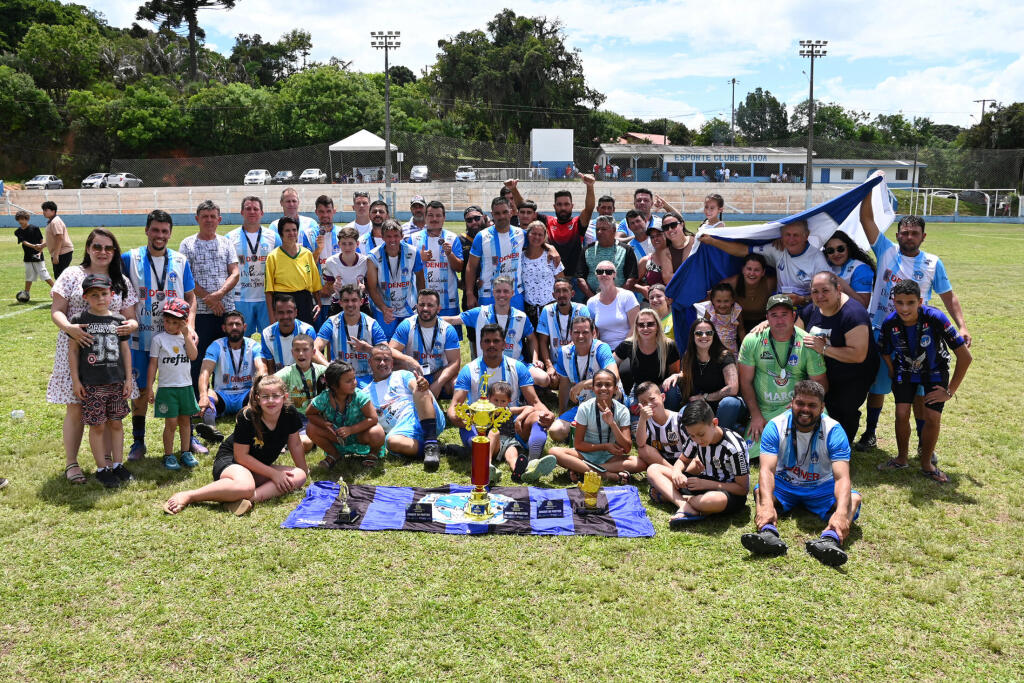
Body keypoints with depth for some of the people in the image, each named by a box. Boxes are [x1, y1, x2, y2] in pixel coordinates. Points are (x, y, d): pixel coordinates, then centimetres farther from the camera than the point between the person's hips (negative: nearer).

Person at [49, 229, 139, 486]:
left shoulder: (122, 282, 11)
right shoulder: (72, 275, 3)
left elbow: (130, 318, 9)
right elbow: (56, 310, -1)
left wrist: (131, 325, -15)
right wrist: (69, 328, -22)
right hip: (76, 349, -2)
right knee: (75, 408, 0)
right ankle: (71, 463, 12)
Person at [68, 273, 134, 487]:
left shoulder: (118, 320, 5)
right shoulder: (80, 320, -2)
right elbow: (73, 351, 1)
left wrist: (128, 379, 6)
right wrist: (75, 380, -3)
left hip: (117, 382, 3)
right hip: (91, 383, -3)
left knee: (116, 423, 9)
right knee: (97, 426, 2)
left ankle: (117, 464, 20)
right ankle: (102, 468, 12)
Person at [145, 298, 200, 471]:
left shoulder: (187, 336, 5)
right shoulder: (158, 339, -3)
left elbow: (193, 356, -10)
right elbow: (153, 364, -2)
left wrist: (186, 335, -12)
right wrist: (149, 388, -3)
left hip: (186, 386, 3)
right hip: (167, 387, -3)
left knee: (185, 420, 11)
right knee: (171, 423, -2)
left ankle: (186, 453, 21)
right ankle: (168, 455, 10)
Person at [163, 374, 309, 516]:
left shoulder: (290, 414, -13)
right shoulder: (246, 417, -23)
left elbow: (295, 445, 3)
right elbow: (241, 456, -19)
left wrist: (304, 470, 11)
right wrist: (273, 473, -20)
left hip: (260, 466, 6)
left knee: (299, 476, -19)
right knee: (245, 486, -41)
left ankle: (251, 497, -33)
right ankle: (187, 496, -26)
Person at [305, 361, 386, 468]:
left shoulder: (360, 396, -26)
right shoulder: (324, 398, -21)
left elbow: (373, 419, -26)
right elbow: (309, 413, -5)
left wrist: (351, 429, -34)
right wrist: (325, 424, -23)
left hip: (358, 434, -3)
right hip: (336, 437, 3)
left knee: (376, 434, -35)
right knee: (311, 429, -18)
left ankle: (374, 453, 5)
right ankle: (334, 454, 8)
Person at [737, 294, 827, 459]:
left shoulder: (807, 343, -7)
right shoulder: (752, 341, -6)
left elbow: (820, 382, -2)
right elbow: (746, 382, -2)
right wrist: (756, 416, -7)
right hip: (761, 409, 1)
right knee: (750, 452, -11)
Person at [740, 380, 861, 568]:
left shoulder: (834, 431, -17)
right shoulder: (776, 426, -15)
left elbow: (842, 477, -27)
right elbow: (767, 469, -27)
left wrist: (841, 512, -47)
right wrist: (767, 505, -46)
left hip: (821, 489, 0)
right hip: (784, 486, 0)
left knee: (854, 498, -27)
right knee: (760, 491, -29)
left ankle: (829, 539, -55)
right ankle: (768, 533, -56)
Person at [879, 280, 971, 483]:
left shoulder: (935, 318, -32)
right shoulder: (890, 323, -23)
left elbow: (965, 356, -26)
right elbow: (886, 354, -1)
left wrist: (950, 391, -19)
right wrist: (894, 379, 0)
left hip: (934, 371, -1)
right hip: (905, 370, 2)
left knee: (932, 417, -10)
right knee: (901, 414, -9)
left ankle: (926, 464, 12)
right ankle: (901, 459, 15)